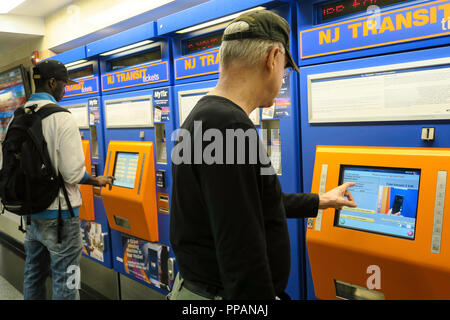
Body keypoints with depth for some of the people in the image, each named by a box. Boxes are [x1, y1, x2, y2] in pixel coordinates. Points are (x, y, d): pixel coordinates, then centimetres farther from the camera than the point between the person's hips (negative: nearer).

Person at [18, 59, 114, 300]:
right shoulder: (62, 118, -19)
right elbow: (73, 173, -21)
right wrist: (98, 181, -3)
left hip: (30, 210, 7)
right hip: (58, 215, -7)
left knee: (33, 274, 22)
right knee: (65, 282, 6)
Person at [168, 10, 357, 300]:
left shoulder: (207, 116, 7)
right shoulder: (228, 125, -26)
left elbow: (256, 202, 17)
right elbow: (241, 252, -30)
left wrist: (319, 201, 27)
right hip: (230, 294, -9)